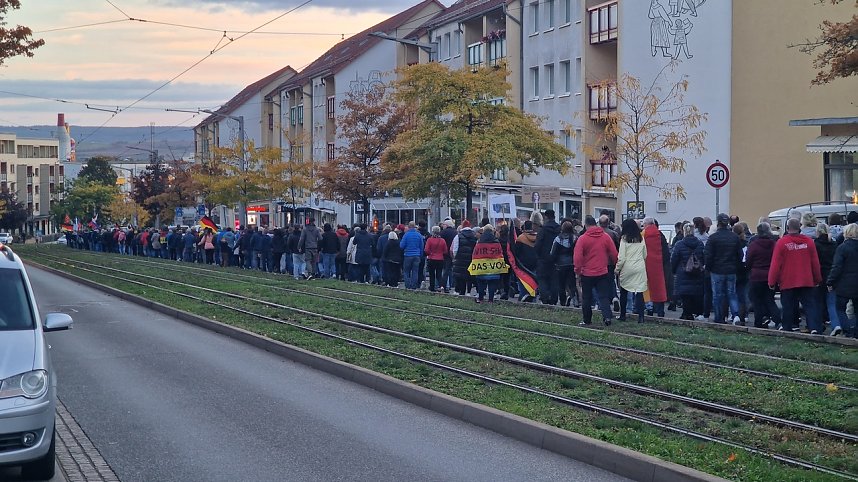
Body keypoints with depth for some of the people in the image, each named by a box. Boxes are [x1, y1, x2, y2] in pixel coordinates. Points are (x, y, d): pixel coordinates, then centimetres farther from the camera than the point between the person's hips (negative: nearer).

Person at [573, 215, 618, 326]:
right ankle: (607, 316, -14)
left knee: (587, 298, 11)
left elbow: (577, 257, -14)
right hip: (602, 273, 2)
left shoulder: (582, 238, -11)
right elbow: (614, 255, 2)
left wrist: (578, 270, -1)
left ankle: (587, 320, 17)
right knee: (604, 296, 5)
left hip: (587, 274, -2)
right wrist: (613, 265, 19)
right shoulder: (606, 237, -2)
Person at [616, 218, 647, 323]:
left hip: (627, 268, -3)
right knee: (639, 292, 1)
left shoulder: (624, 238, -7)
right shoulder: (641, 239, 5)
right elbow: (645, 255, 13)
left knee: (623, 292, 11)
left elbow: (621, 257, -8)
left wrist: (617, 269, 2)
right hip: (640, 268, 3)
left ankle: (622, 315, 17)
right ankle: (641, 316, -7)